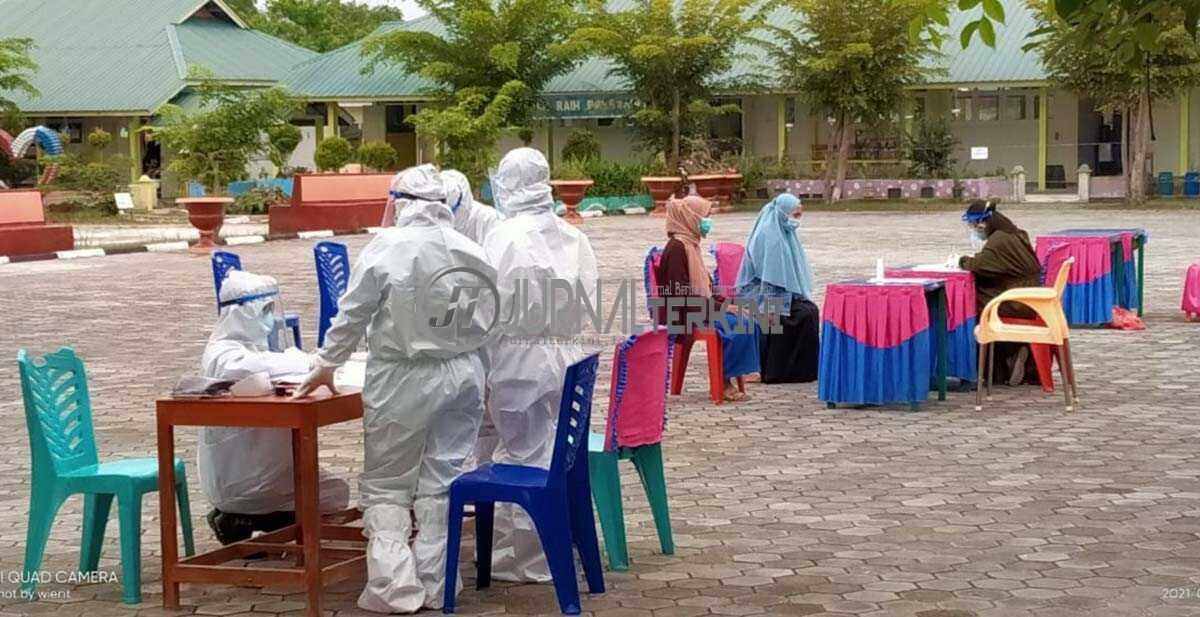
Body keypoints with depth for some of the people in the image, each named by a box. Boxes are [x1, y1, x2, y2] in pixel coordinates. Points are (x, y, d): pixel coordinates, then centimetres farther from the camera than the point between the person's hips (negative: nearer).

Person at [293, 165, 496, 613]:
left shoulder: (385, 249, -10)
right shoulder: (471, 252, 1)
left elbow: (351, 316, -4)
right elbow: (489, 320, 6)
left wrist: (326, 366, 9)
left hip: (402, 381, -4)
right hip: (463, 375, 4)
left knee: (386, 485, 7)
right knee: (443, 482, 10)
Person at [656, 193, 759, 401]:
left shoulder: (690, 244, 14)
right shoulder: (677, 248, -15)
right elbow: (681, 293, -21)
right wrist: (719, 307, -18)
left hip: (700, 306, 9)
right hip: (685, 315, -9)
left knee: (747, 323, -6)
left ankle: (738, 373, -7)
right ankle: (724, 382, -11)